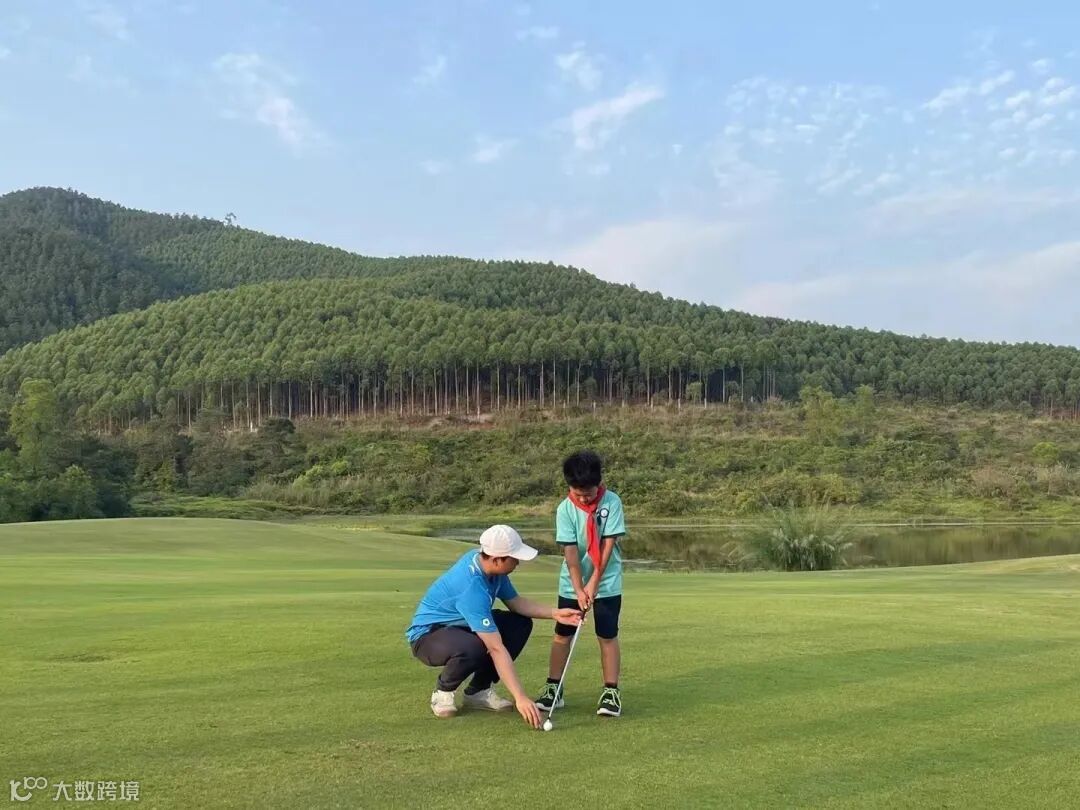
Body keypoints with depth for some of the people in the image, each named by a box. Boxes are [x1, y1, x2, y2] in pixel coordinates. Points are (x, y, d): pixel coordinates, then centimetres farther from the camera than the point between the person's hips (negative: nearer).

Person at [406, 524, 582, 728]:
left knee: (521, 623, -2)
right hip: (427, 634, -9)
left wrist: (554, 613, -9)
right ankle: (442, 692, -6)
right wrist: (520, 697, -38)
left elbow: (515, 602, 5)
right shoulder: (472, 587, -35)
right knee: (473, 649, -40)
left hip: (460, 626, 9)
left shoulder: (486, 561, -10)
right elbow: (497, 649, -38)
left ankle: (478, 691, 5)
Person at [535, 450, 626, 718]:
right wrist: (578, 589, -21)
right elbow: (570, 551, -15)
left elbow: (608, 544, -14)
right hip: (572, 584, 1)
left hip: (607, 583, -1)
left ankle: (611, 691, 9)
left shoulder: (612, 502, -13)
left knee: (608, 636, 1)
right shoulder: (565, 509, -11)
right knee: (562, 634, 4)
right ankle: (553, 688, 14)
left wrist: (594, 582, -16)